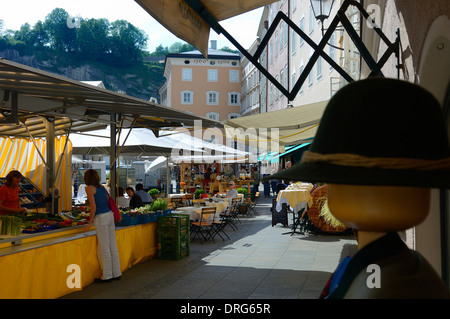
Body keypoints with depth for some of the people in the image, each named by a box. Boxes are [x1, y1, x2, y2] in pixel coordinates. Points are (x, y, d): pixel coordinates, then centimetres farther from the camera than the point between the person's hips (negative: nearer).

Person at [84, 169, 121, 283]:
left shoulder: (89, 188, -4)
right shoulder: (102, 187, 15)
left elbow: (93, 206, -12)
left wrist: (90, 221, -4)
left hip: (101, 218, -7)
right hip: (109, 215, 7)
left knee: (104, 248, 0)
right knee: (113, 246, 11)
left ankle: (107, 276, 7)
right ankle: (116, 273, 17)